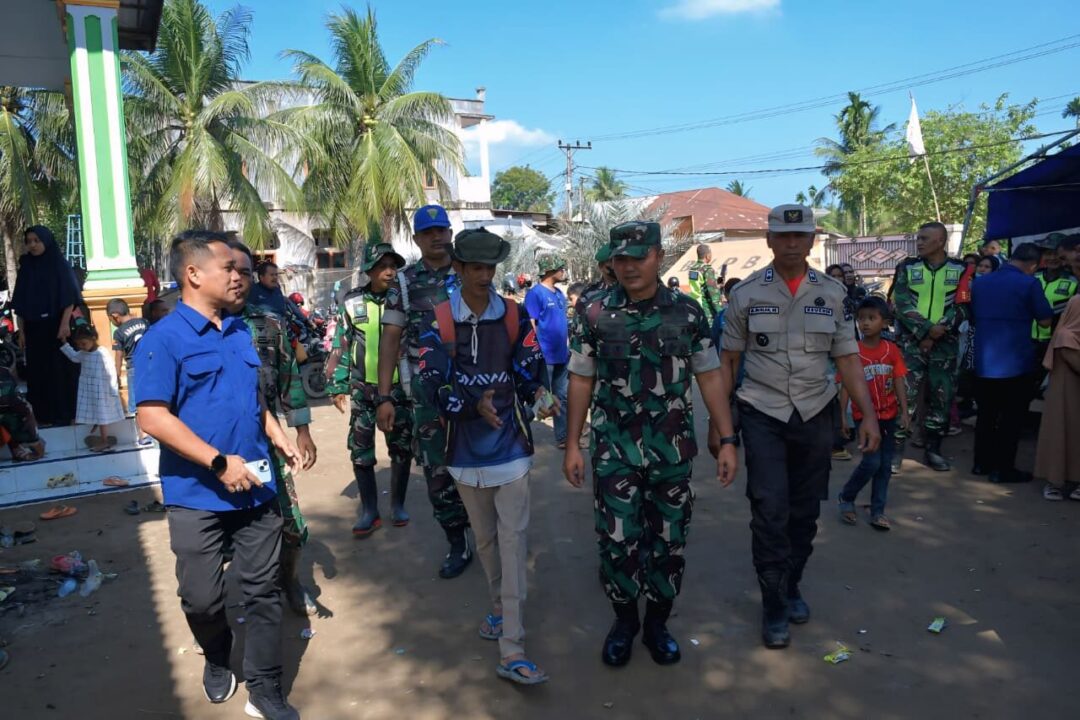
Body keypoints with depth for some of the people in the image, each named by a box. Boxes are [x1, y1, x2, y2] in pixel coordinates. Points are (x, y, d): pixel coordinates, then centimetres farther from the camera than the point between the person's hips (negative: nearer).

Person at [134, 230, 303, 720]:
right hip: (198, 496, -5)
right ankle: (217, 659, 41)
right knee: (202, 598, 9)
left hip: (256, 489, 5)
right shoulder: (163, 339, -12)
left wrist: (279, 438, 5)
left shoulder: (240, 332, 8)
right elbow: (153, 417, -18)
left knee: (263, 591, 9)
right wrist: (220, 463, -21)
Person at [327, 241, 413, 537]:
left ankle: (398, 504, 25)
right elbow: (340, 346, 4)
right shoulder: (351, 302, 0)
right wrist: (337, 386, 2)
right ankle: (369, 510, 15)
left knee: (401, 447, 8)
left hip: (399, 386, 0)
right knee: (360, 449, 3)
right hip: (362, 388, 1)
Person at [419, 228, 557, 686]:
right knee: (485, 538, 17)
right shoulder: (438, 321, -5)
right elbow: (433, 384, -16)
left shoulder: (516, 318, -2)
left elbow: (530, 375, 0)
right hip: (466, 449, 1)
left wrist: (540, 397, -19)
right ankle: (501, 608, 42)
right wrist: (474, 403, -30)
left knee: (512, 538, -5)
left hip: (509, 445, -1)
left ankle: (511, 650, -2)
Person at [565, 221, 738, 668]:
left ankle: (657, 623, 32)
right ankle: (624, 621, 29)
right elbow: (581, 382, 3)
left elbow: (709, 378, 3)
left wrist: (727, 441, -2)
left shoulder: (687, 312, 0)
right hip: (614, 451, 0)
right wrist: (572, 446, 1)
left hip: (673, 451, 1)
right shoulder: (595, 316, -1)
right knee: (617, 541, 4)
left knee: (668, 542, 10)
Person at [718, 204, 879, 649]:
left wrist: (868, 415, -3)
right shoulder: (746, 294, -3)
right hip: (763, 416, -2)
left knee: (805, 511, 11)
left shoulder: (832, 293, 3)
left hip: (815, 416, 3)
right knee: (770, 510, -8)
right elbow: (727, 361, 2)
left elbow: (847, 359, 4)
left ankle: (792, 587, 32)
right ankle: (774, 605, 7)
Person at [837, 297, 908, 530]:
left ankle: (877, 511, 19)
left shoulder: (892, 351, 0)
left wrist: (904, 411, -5)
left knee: (885, 465, 8)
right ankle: (846, 497, 14)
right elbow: (846, 386, -7)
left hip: (888, 415, 4)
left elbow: (899, 384, 2)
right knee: (872, 462, -10)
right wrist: (842, 414, -12)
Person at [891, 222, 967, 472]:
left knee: (942, 396, 6)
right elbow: (902, 304, -4)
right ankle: (897, 448, -4)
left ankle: (933, 449, 18)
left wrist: (942, 329, -14)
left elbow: (962, 306, 0)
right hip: (911, 341, -1)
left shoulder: (960, 270, 6)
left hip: (945, 344, 2)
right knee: (905, 394, -9)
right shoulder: (907, 268, 6)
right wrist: (925, 330, -14)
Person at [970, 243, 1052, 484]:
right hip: (1015, 363, -5)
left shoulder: (979, 282, 7)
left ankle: (981, 463, 21)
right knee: (1011, 417, 4)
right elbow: (1045, 321, -5)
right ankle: (1003, 469, 7)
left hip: (983, 362, 5)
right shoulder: (1029, 283, -11)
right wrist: (1026, 313, 12)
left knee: (986, 414, 15)